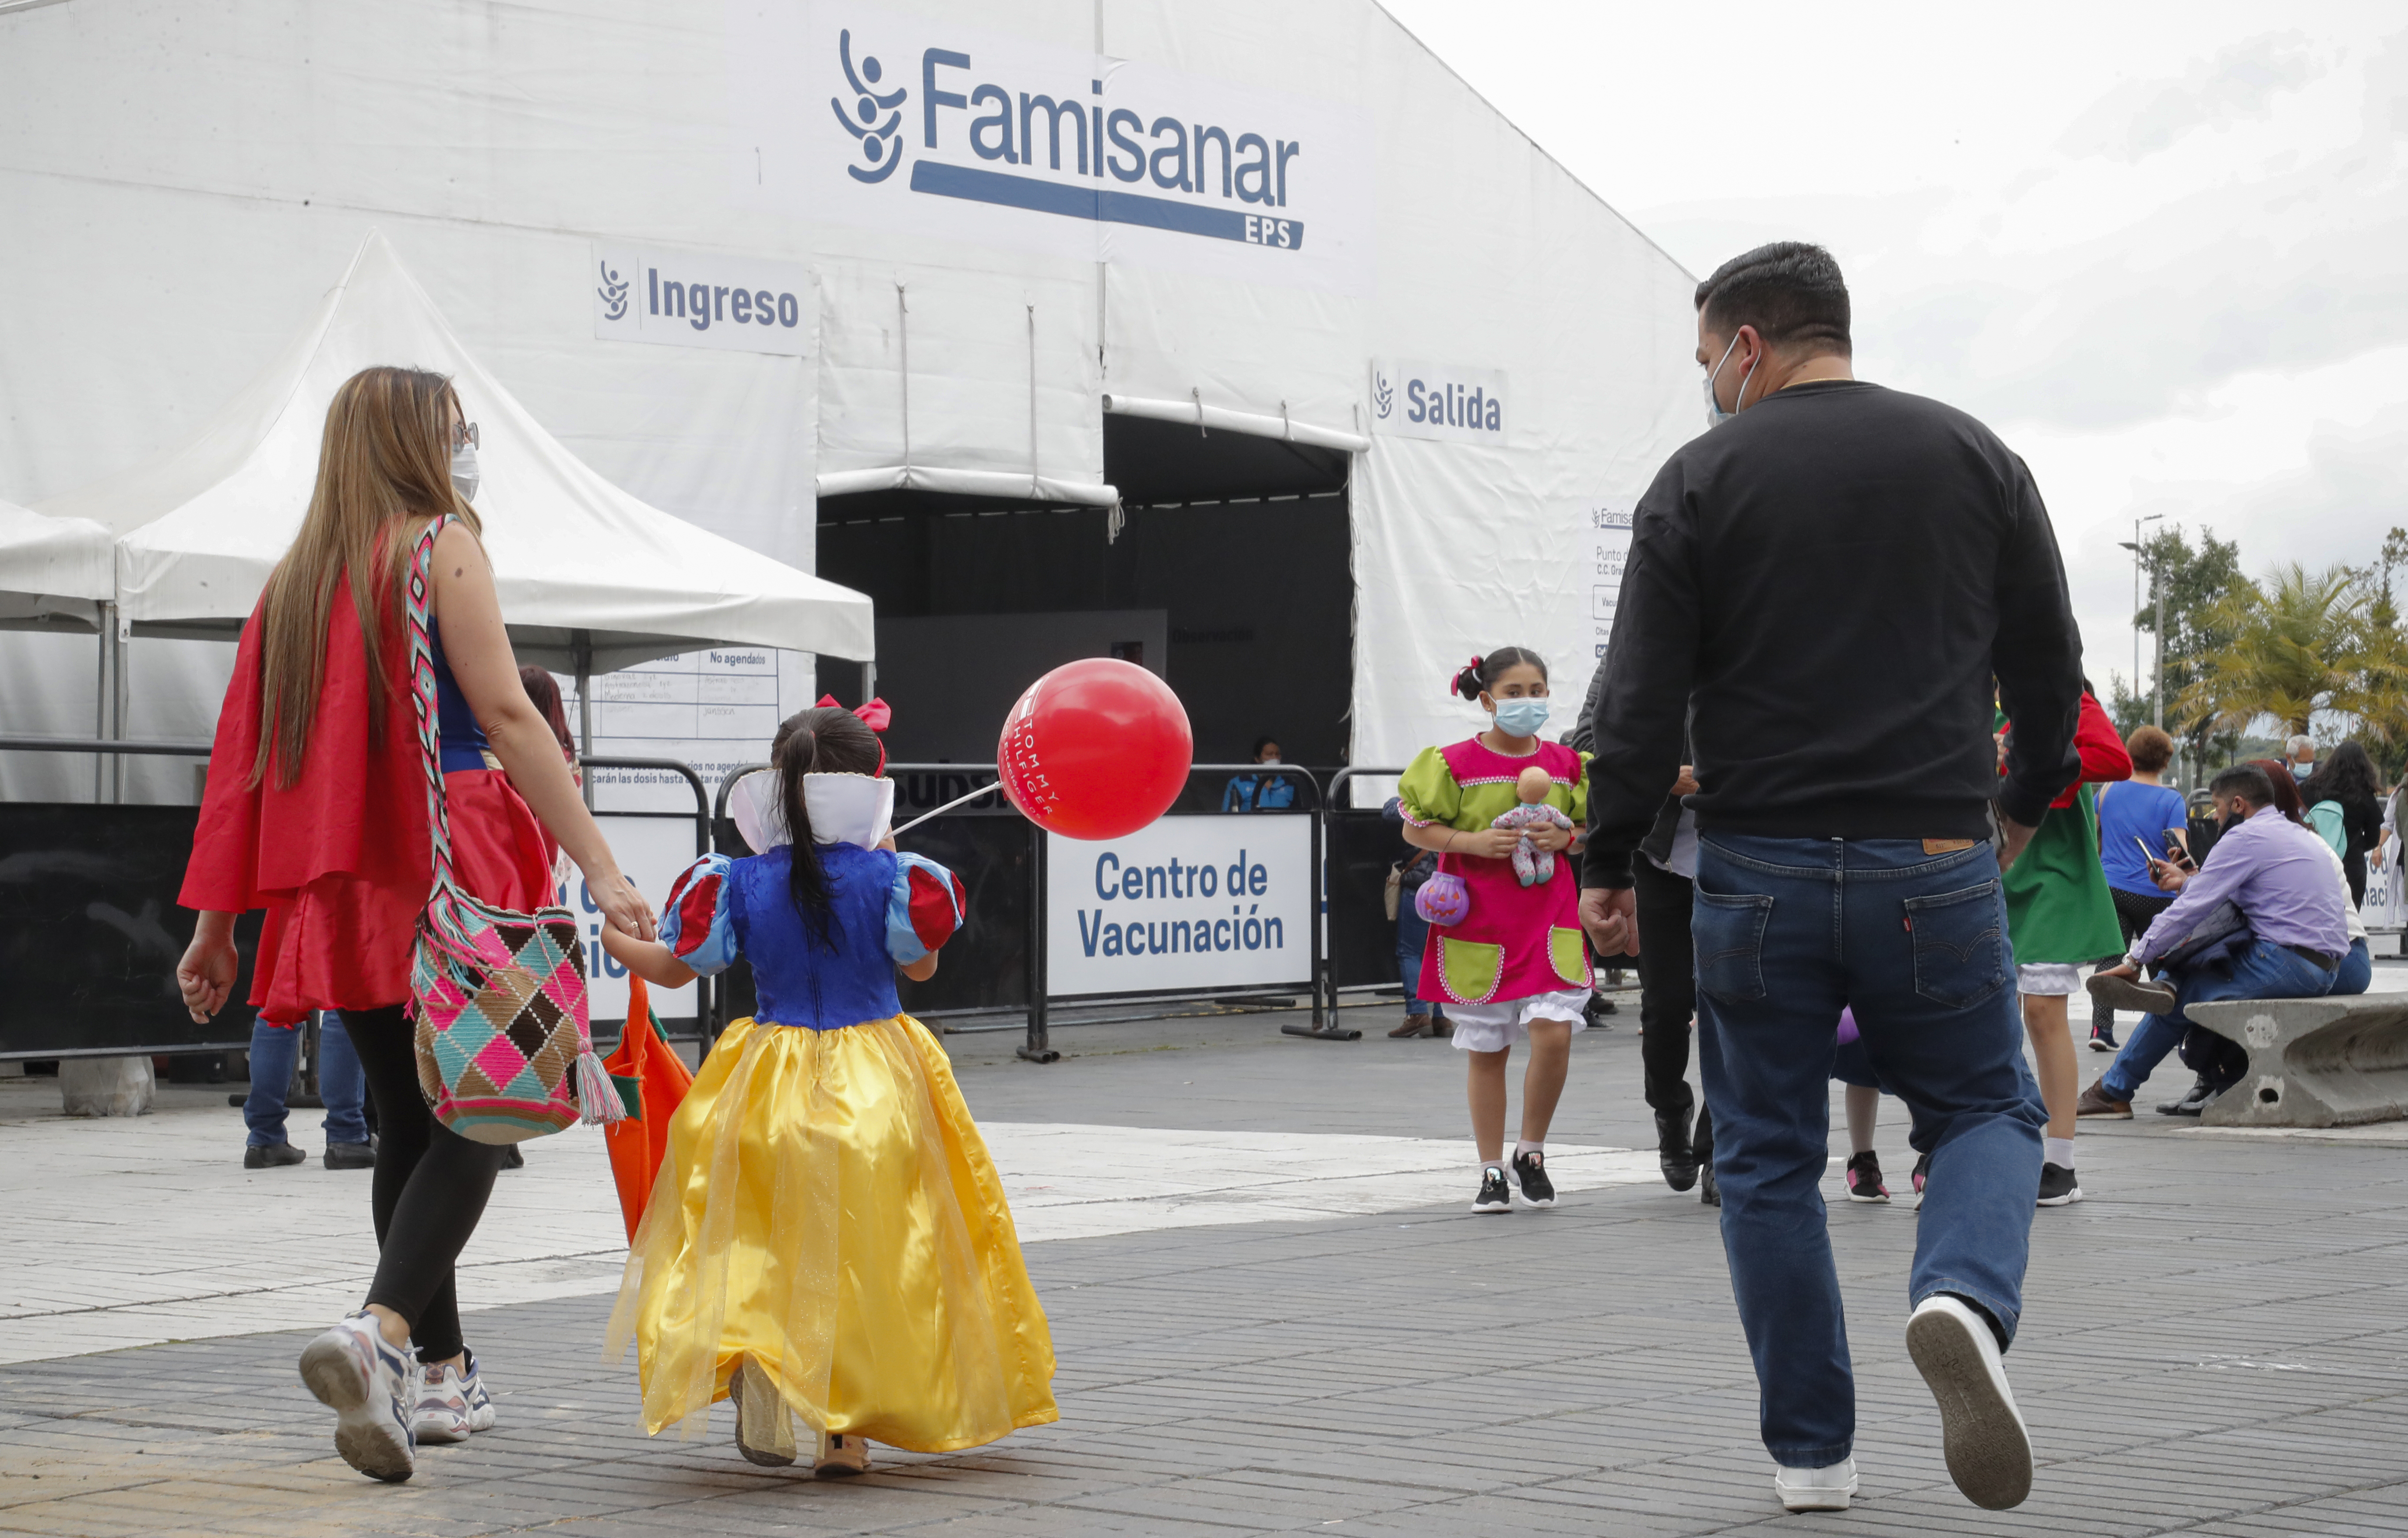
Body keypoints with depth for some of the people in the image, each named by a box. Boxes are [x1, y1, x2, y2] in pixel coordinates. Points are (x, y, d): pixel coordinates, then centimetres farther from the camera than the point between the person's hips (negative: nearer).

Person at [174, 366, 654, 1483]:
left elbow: (244, 756, 15)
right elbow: (507, 717, -13)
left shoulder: (297, 577, 15)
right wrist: (602, 870, -16)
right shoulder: (441, 547, -3)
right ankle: (380, 1331, -28)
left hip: (341, 889, 7)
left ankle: (441, 1374, 19)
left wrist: (217, 926, 18)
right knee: (473, 1119, -6)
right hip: (450, 862, -6)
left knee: (408, 1124, 15)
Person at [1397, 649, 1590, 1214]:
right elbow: (1415, 828, 0)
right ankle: (1492, 1172, 16)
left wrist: (1565, 839, -7)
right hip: (1479, 924, -2)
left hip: (1549, 920, 2)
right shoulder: (1456, 763, -5)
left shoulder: (1565, 764, 4)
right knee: (1486, 1051, 5)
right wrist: (1472, 841, -14)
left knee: (1554, 1035, -12)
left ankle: (1532, 1152, 10)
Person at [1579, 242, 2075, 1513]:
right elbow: (2048, 662, 11)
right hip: (1935, 869, 1)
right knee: (1985, 1112, 15)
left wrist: (1606, 865, 4)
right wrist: (2025, 801, 27)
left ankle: (1811, 1455, 12)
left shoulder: (1701, 478, 0)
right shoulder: (1971, 455, 6)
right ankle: (1964, 1298, -17)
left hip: (1758, 871, -1)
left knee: (1768, 1158, 11)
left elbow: (1641, 702, -5)